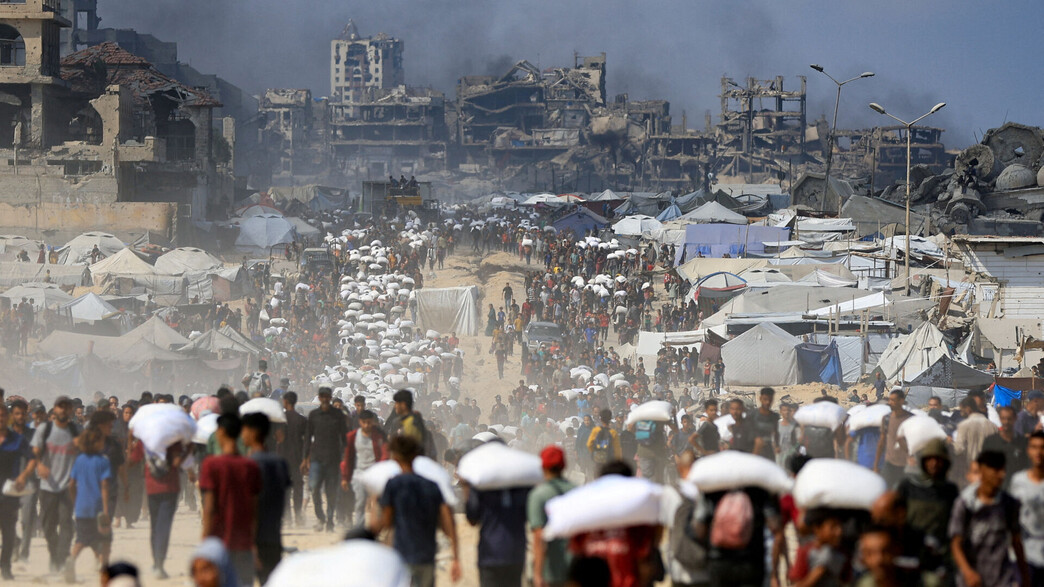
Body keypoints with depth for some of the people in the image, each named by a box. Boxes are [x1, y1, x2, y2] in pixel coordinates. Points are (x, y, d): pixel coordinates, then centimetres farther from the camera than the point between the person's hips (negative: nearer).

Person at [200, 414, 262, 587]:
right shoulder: (251, 467, 2)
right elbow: (255, 509, 4)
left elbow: (209, 508, -10)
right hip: (244, 542, 3)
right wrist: (254, 540, 13)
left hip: (219, 540, -3)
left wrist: (205, 541, -6)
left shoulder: (212, 464, -9)